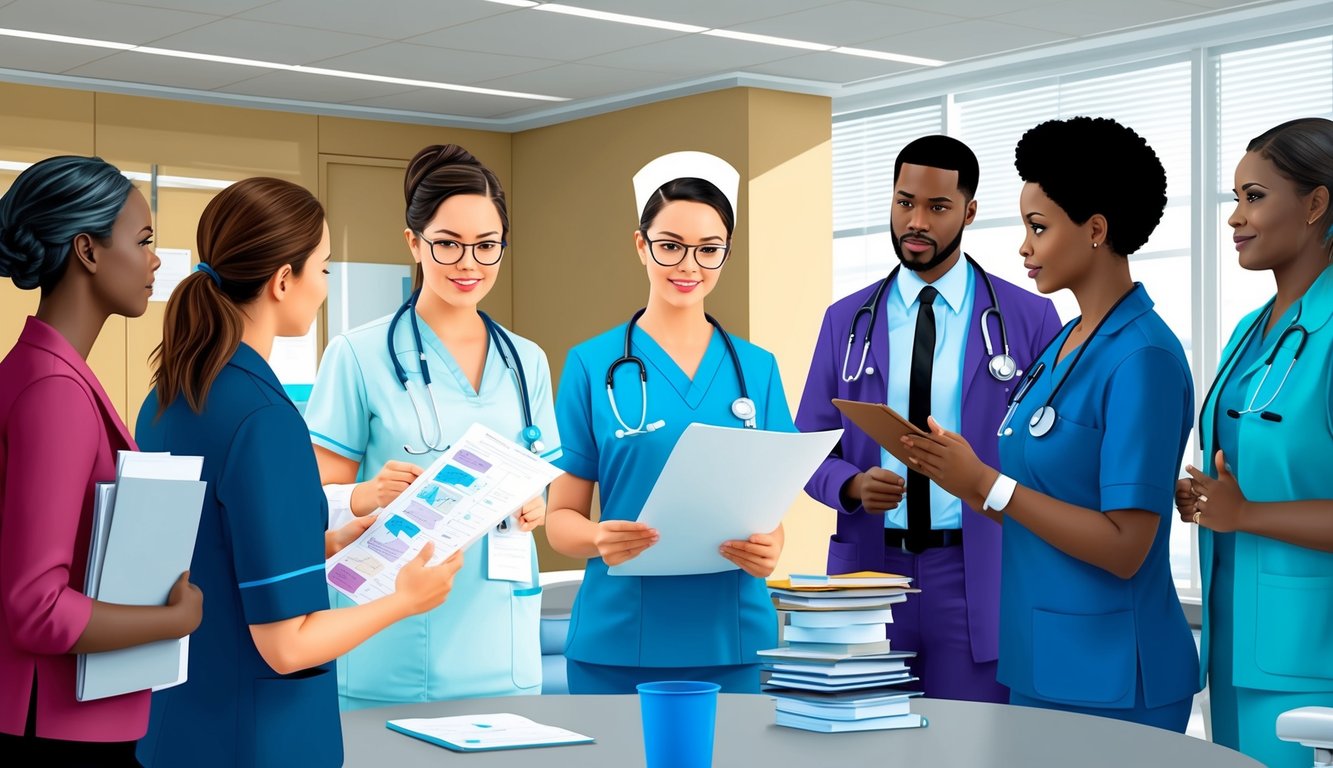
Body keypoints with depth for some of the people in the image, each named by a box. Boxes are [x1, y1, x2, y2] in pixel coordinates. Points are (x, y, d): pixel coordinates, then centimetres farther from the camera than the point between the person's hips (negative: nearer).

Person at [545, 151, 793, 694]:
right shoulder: (592, 364, 0)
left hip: (733, 635, 2)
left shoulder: (757, 368, 7)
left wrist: (769, 546, -12)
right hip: (617, 642, -2)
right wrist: (601, 539, -20)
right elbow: (561, 516, 2)